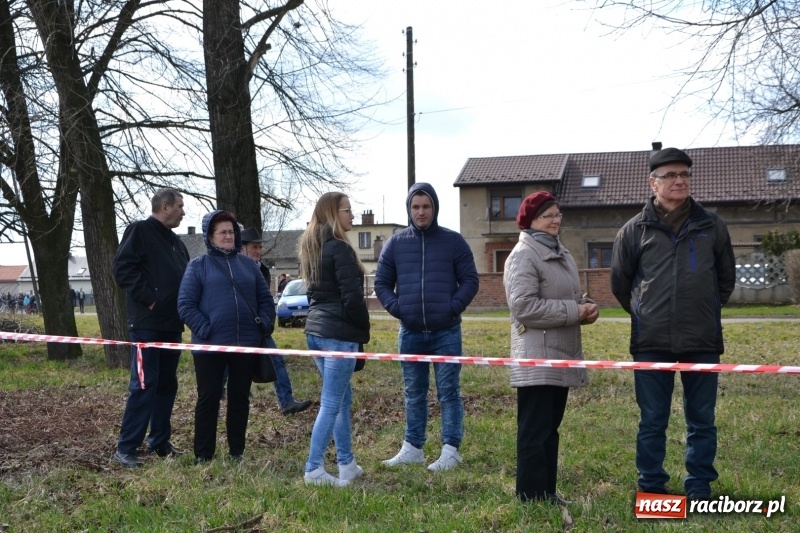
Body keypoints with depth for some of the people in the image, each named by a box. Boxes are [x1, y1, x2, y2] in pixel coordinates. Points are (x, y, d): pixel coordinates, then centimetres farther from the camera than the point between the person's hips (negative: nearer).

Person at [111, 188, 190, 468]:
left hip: (171, 324, 9)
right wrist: (148, 298, -19)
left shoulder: (176, 242, 19)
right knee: (144, 385, -11)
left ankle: (159, 442, 21)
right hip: (146, 323, -8)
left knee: (167, 384, 12)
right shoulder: (139, 231, -5)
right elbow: (122, 268, -16)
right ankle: (126, 447, -5)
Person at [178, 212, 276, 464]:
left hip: (246, 345, 4)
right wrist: (205, 330, -15)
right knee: (208, 400, 3)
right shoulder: (198, 266, 1)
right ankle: (203, 456, 12)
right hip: (210, 346, -3)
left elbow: (266, 299, 14)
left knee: (240, 399, 11)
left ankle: (237, 452, 22)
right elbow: (185, 305, -6)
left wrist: (264, 325, -1)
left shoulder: (248, 264, 12)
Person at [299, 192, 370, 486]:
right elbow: (352, 297, -17)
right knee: (331, 403, -4)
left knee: (343, 398, 17)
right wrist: (364, 332, -6)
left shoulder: (312, 248, 15)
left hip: (315, 330, 9)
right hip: (339, 333, -9)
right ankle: (314, 469, -2)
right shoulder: (339, 248, -13)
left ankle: (347, 464, 22)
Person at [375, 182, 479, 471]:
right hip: (410, 333, 3)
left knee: (449, 392, 1)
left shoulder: (453, 241, 1)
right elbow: (382, 283, 10)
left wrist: (453, 307, -13)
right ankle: (413, 448, 22)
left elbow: (470, 280, 1)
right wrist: (396, 307, -6)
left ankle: (450, 450, 7)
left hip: (446, 332, -2)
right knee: (414, 394, 12)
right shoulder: (396, 243, 5)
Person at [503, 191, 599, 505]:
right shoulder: (523, 256, -11)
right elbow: (524, 306, -22)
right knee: (535, 431, -5)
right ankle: (530, 499, 0)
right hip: (537, 360, -9)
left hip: (561, 356, 9)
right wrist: (575, 312, -19)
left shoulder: (561, 254, 18)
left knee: (550, 428, 14)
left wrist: (585, 306, 2)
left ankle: (547, 494, 22)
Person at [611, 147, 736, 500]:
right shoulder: (635, 230, 1)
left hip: (703, 342, 1)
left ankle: (700, 487, 20)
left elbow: (726, 277, 16)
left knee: (702, 420, 9)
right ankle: (651, 487, 18)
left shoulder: (712, 226, 5)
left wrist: (706, 310, 14)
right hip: (651, 343, -1)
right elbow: (620, 282, 10)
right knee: (652, 421, 6)